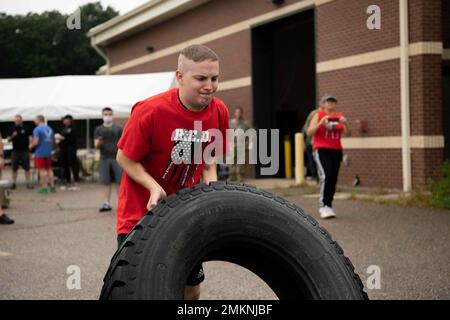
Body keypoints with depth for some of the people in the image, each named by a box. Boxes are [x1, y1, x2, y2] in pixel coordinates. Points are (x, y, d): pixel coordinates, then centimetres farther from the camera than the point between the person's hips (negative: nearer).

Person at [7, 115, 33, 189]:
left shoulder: (26, 129, 1)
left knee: (27, 168, -1)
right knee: (14, 168, 5)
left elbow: (30, 138, 2)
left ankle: (28, 183, 2)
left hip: (24, 151, -2)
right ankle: (14, 183, 13)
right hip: (15, 151, 2)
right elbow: (9, 140, 10)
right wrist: (12, 136, -11)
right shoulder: (11, 129, 8)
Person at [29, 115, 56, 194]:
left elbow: (35, 142, -18)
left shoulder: (37, 129, -12)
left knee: (42, 170, -1)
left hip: (40, 153, -6)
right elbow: (52, 140, 16)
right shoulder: (49, 129, 9)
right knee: (49, 169, 14)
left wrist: (31, 146, 0)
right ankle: (52, 186, 13)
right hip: (48, 152, 6)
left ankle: (44, 187, -2)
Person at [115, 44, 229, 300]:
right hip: (141, 212, -5)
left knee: (192, 286, 14)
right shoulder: (150, 111, -24)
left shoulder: (219, 112, -8)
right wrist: (154, 187, -27)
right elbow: (125, 158, -13)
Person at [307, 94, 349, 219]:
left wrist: (345, 123, -14)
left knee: (333, 179, 4)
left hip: (336, 151, 4)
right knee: (326, 176, -20)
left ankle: (328, 206, 15)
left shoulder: (339, 116, 11)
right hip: (321, 150, -4)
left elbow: (346, 133, 5)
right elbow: (310, 132, -5)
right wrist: (321, 122, -18)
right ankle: (323, 206, -16)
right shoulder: (318, 115, 2)